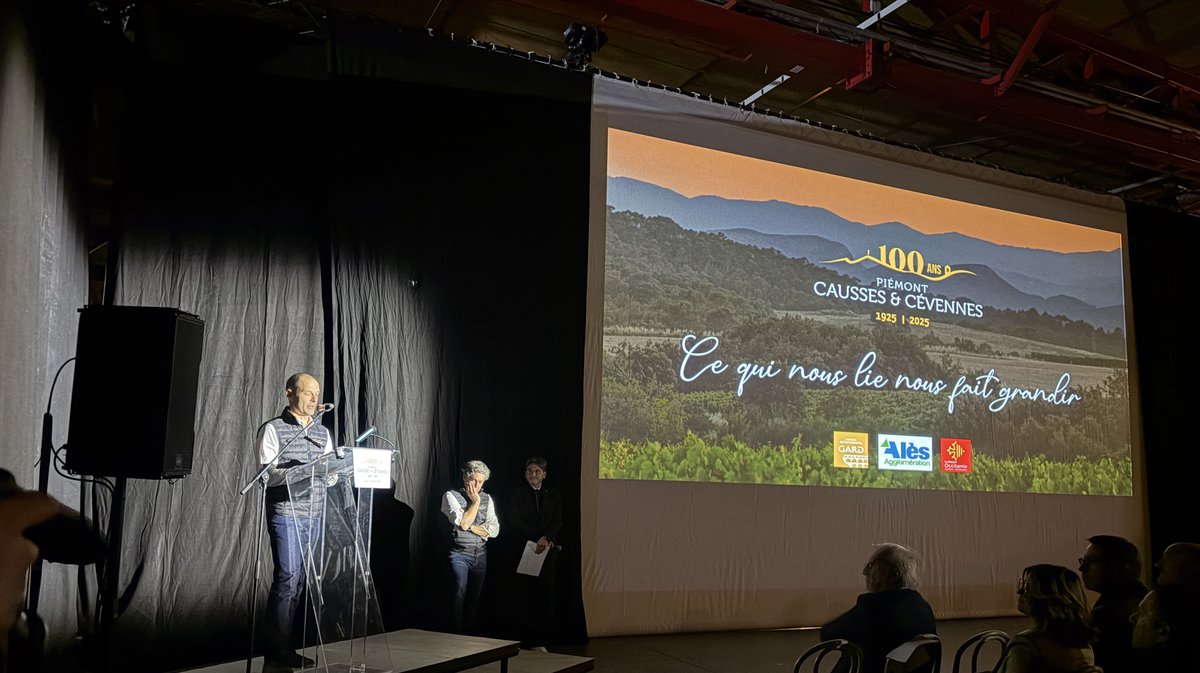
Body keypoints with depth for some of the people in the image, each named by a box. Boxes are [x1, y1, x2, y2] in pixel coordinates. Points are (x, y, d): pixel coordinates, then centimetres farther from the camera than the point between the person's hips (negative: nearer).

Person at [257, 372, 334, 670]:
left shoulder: (323, 432, 15)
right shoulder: (273, 429, -2)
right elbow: (268, 475, -11)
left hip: (315, 515, 6)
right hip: (285, 514, -5)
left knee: (299, 580, 7)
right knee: (288, 579, -8)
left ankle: (278, 647, 16)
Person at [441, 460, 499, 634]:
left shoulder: (487, 499, 11)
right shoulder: (451, 496, -3)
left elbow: (494, 530, 3)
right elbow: (463, 523, -16)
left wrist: (471, 527, -8)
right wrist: (475, 502, -9)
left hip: (480, 554, 5)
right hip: (459, 553, -5)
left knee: (475, 596, 6)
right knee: (460, 590, -21)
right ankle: (456, 633, -14)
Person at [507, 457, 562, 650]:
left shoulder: (552, 495, 13)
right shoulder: (517, 493, 5)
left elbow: (558, 521, 3)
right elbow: (515, 522, -4)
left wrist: (546, 538, -16)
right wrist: (538, 539, -10)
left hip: (547, 552, 2)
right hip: (524, 549, -2)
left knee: (545, 595, -3)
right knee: (525, 596, -4)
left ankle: (540, 641, 1)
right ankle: (526, 640, 0)